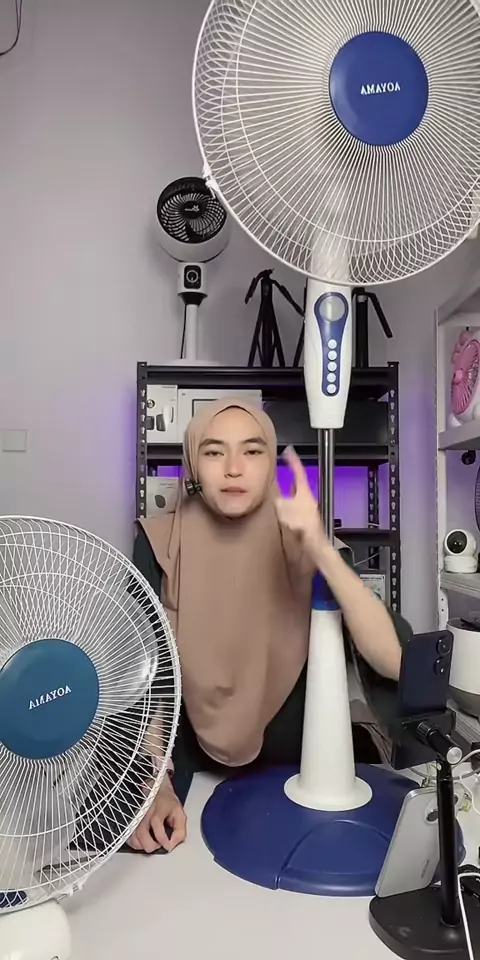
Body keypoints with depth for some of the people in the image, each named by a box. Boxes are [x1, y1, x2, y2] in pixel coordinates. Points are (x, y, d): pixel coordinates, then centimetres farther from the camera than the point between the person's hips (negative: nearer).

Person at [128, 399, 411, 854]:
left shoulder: (305, 545, -13)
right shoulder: (160, 544, -12)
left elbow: (397, 662, -25)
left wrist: (320, 548, -36)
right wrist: (155, 783, -20)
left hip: (299, 766, 1)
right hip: (195, 768, 0)